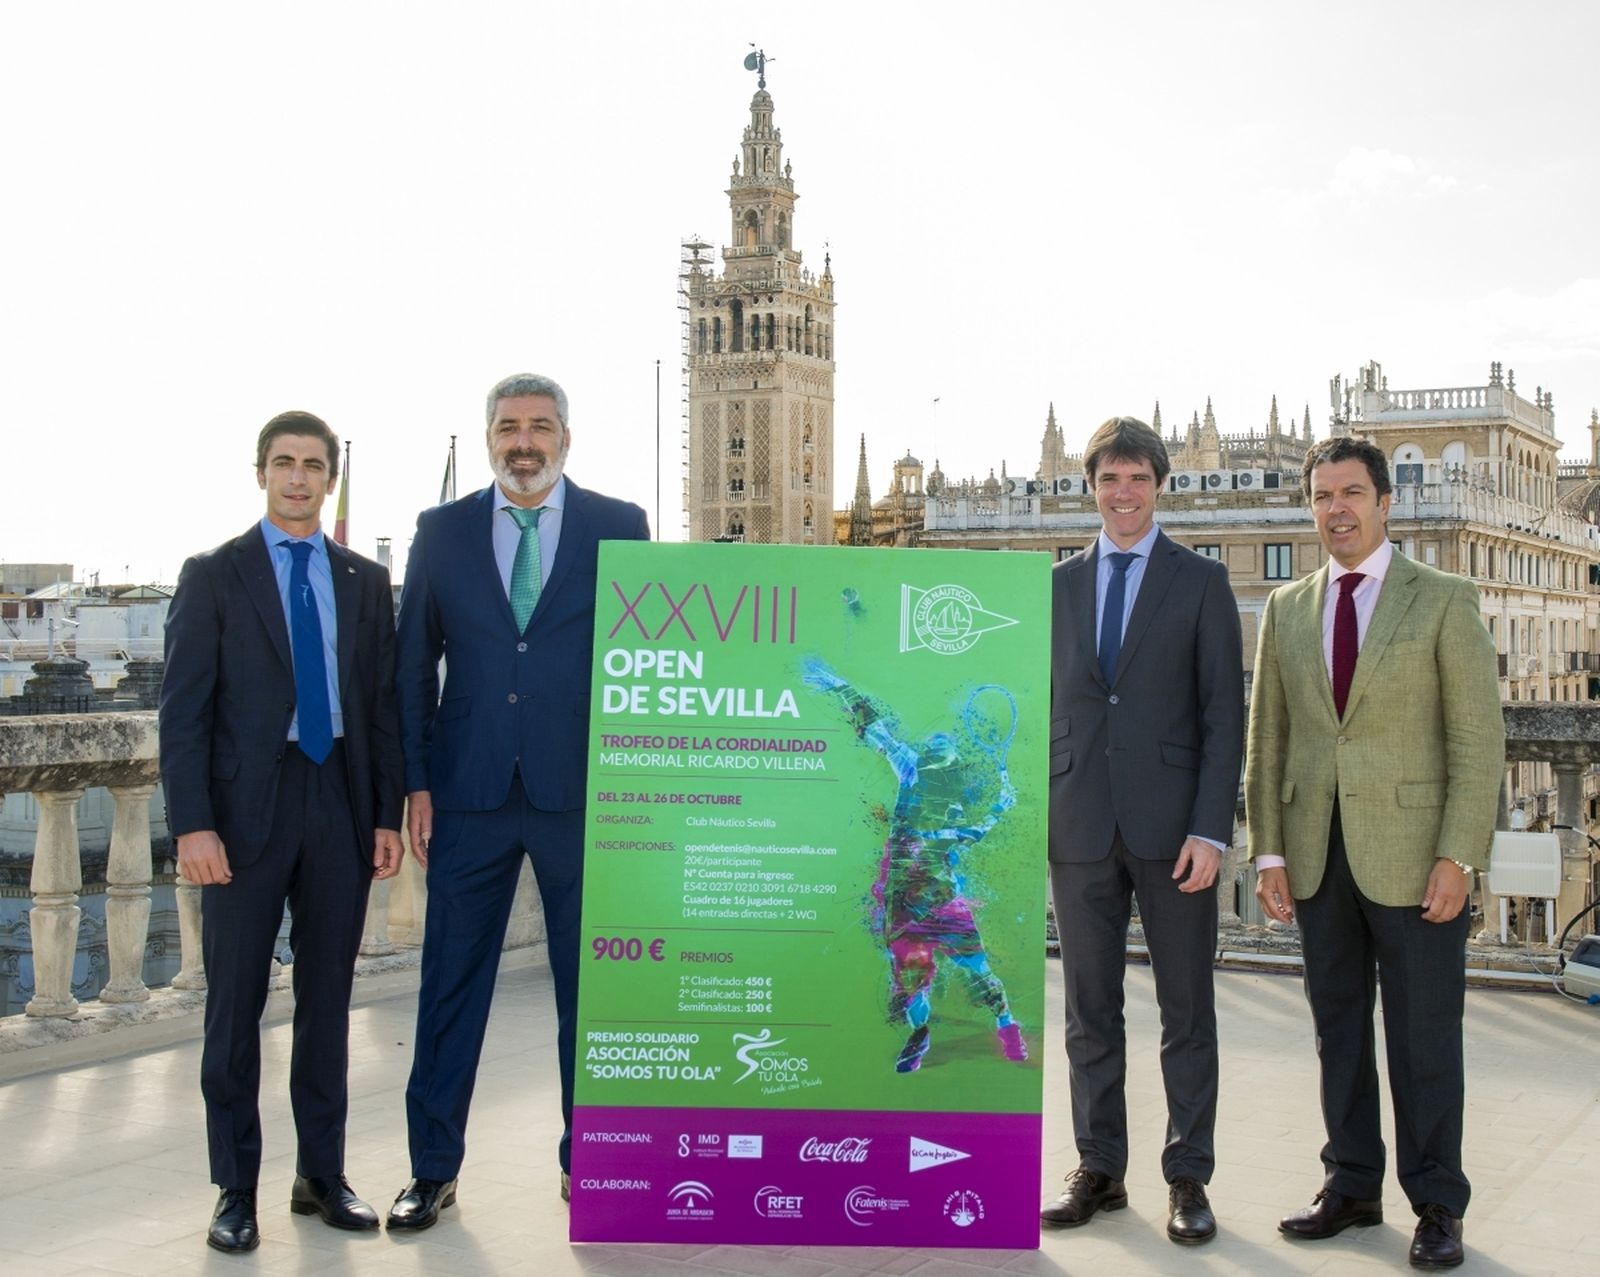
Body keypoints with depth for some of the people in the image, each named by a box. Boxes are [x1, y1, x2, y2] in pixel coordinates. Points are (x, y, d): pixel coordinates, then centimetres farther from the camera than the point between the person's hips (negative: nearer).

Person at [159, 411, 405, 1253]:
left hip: (341, 805, 3)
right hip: (247, 807, -3)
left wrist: (387, 814, 3)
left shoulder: (365, 582, 11)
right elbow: (183, 709, -4)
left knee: (327, 998, 9)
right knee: (235, 1002, 2)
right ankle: (236, 1189, 12)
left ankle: (321, 1174, 20)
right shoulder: (213, 576, 2)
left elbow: (383, 705, 10)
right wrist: (192, 824, -12)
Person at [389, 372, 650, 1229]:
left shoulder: (620, 528, 3)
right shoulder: (441, 532, 6)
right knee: (451, 986, 6)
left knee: (590, 987, 8)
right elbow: (414, 666, 7)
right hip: (470, 795, 1)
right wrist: (416, 782, 1)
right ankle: (433, 1167, 19)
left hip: (584, 795, -1)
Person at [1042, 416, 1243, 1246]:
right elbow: (1044, 705, 12)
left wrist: (1211, 829, -12)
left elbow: (1224, 713, -3)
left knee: (1186, 1009, 4)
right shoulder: (1058, 585, 10)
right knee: (1089, 1008, 9)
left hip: (1171, 826, -3)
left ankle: (1188, 1178, 14)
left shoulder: (1201, 582, 1)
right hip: (1078, 827, 3)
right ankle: (1099, 1169, 20)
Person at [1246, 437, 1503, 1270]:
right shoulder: (1286, 610, 10)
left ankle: (1437, 1207, 14)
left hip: (1412, 853, -4)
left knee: (1423, 1037, 3)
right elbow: (1266, 740, 10)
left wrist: (1457, 857, -12)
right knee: (1338, 1029, 11)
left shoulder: (1444, 601, -1)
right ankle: (1352, 1187, 23)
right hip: (1318, 857, 4)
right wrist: (1267, 851, 3)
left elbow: (1478, 739, -5)